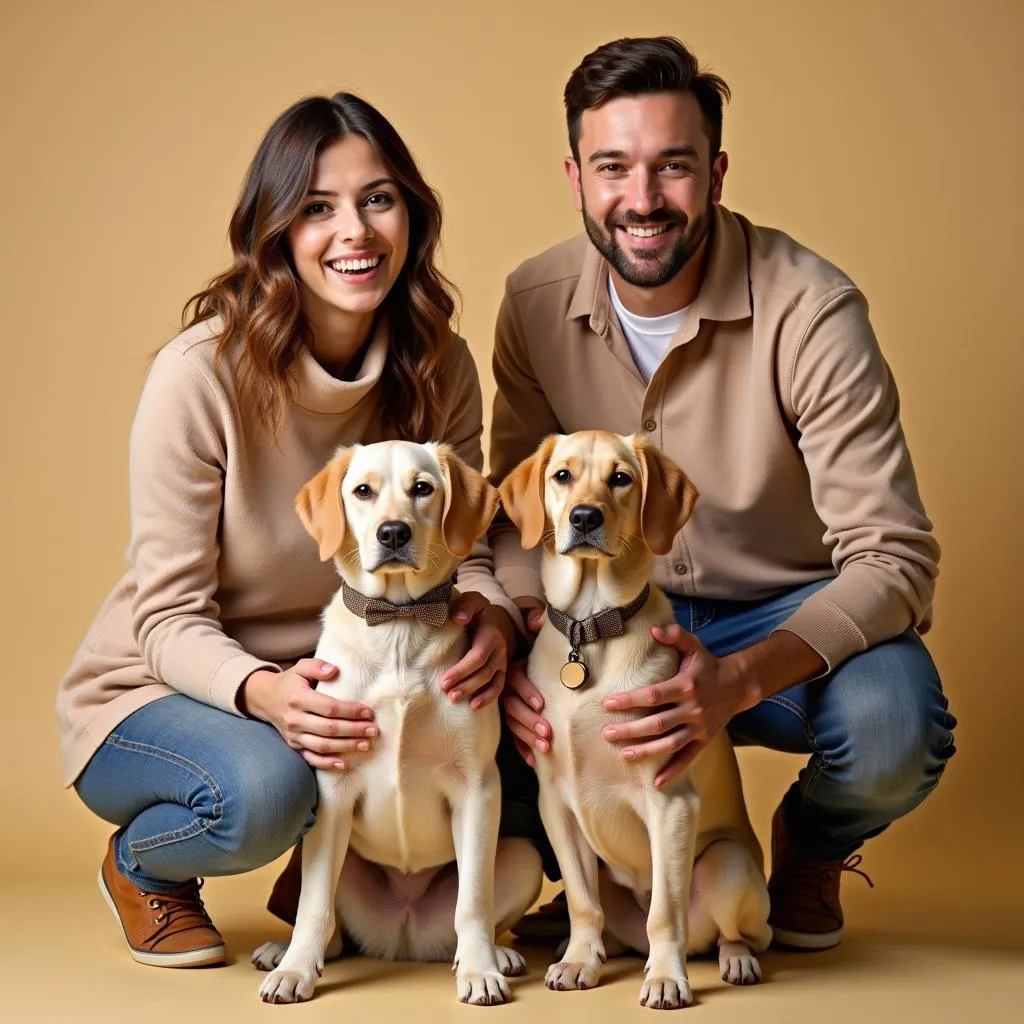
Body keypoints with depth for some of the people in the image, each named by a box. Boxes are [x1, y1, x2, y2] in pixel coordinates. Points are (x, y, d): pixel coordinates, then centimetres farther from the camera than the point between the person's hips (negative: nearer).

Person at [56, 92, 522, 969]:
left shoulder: (439, 368, -7)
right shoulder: (200, 374, -22)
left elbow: (463, 551, -5)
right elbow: (170, 619, -20)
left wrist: (491, 619, -30)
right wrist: (264, 692, -41)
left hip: (332, 686, 4)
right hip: (155, 694, -4)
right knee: (263, 786, -36)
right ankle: (141, 866, 2)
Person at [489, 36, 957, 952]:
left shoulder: (808, 309, -22)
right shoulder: (536, 302, -8)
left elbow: (892, 556, -25)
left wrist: (737, 682, -41)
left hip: (791, 617, -3)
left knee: (892, 725, -35)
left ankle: (811, 849, 6)